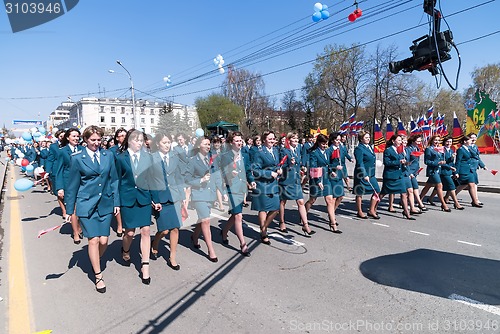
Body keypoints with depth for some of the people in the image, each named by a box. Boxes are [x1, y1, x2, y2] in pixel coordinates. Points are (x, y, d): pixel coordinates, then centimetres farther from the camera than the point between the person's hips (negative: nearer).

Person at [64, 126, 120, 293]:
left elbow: (114, 180, 8)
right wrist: (69, 209, 5)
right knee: (93, 240, -4)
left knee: (104, 240, 2)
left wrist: (116, 202, 6)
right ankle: (98, 276, 12)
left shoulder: (108, 156, 5)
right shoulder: (77, 158, -3)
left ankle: (96, 261, 34)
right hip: (86, 204, -2)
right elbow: (73, 185, 1)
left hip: (105, 204, 3)